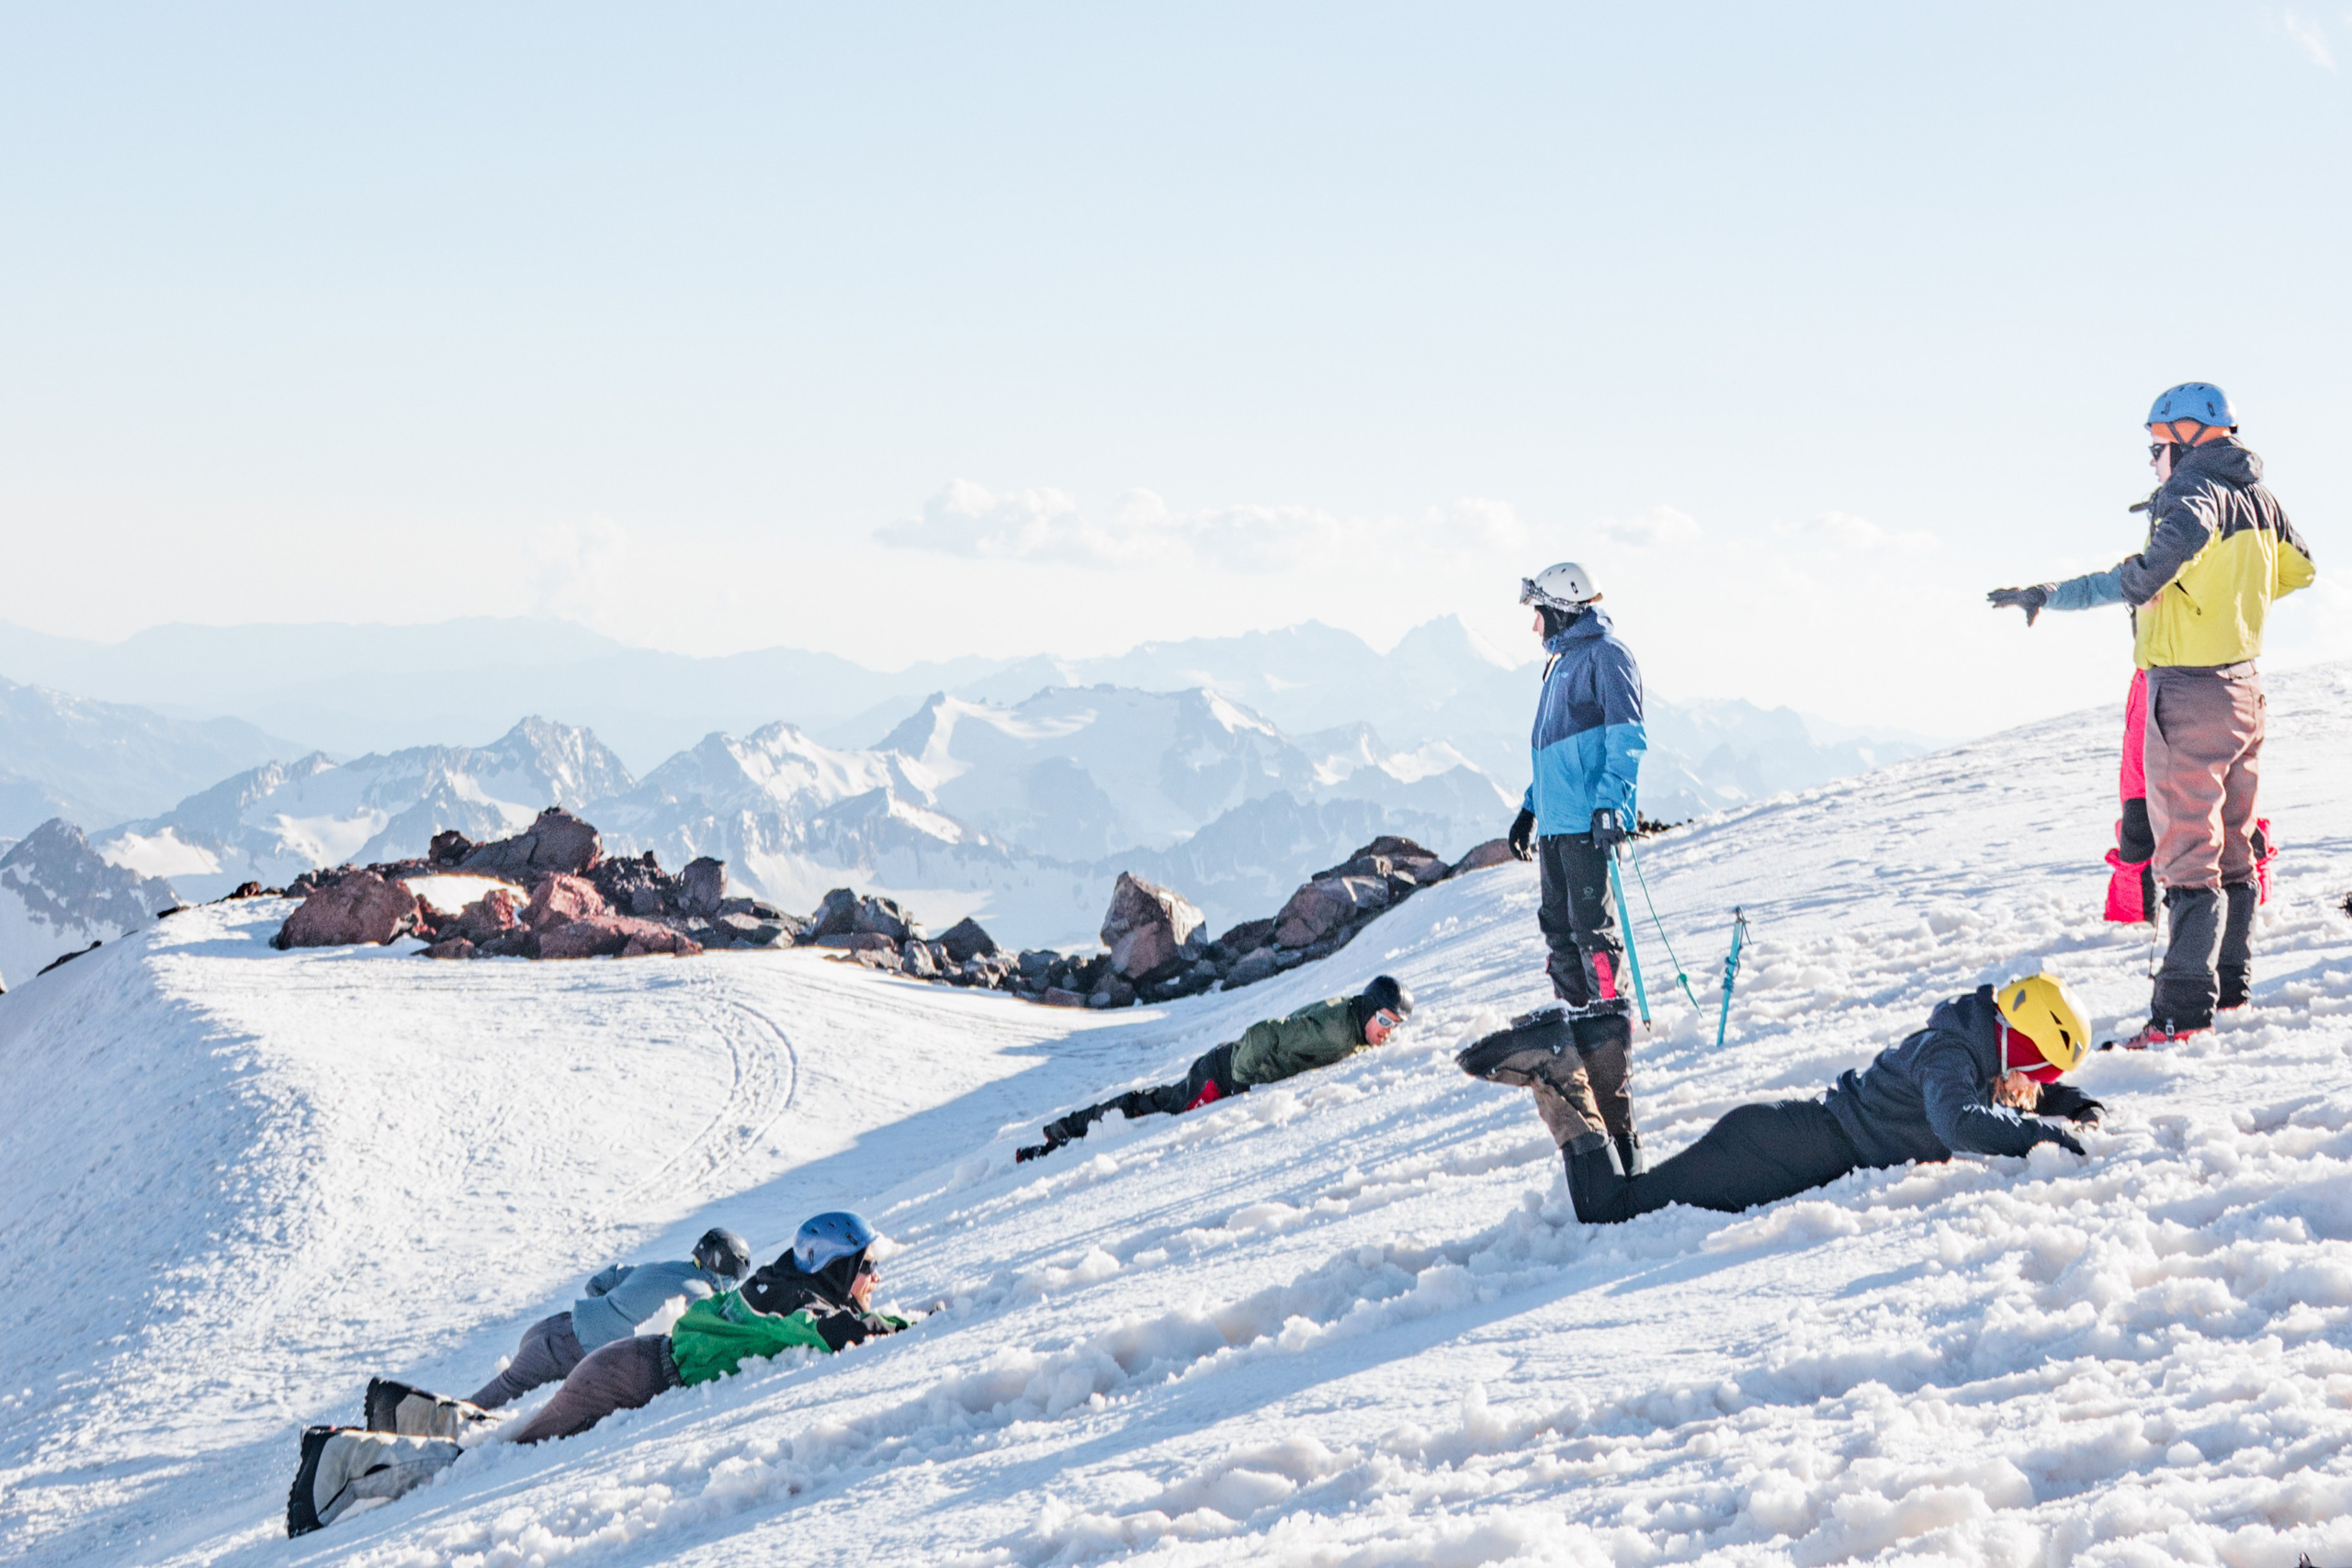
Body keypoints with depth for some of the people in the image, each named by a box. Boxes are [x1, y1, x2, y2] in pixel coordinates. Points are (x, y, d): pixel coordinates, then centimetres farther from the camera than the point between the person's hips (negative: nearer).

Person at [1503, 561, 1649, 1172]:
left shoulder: (1606, 655, -7)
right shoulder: (1563, 663, 22)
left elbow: (1626, 738, -16)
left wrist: (1613, 803, -25)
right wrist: (1531, 807, 31)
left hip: (1588, 823, -10)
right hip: (1556, 824, 10)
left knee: (1593, 933, -13)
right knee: (1561, 932, 10)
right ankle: (1578, 1047, 18)